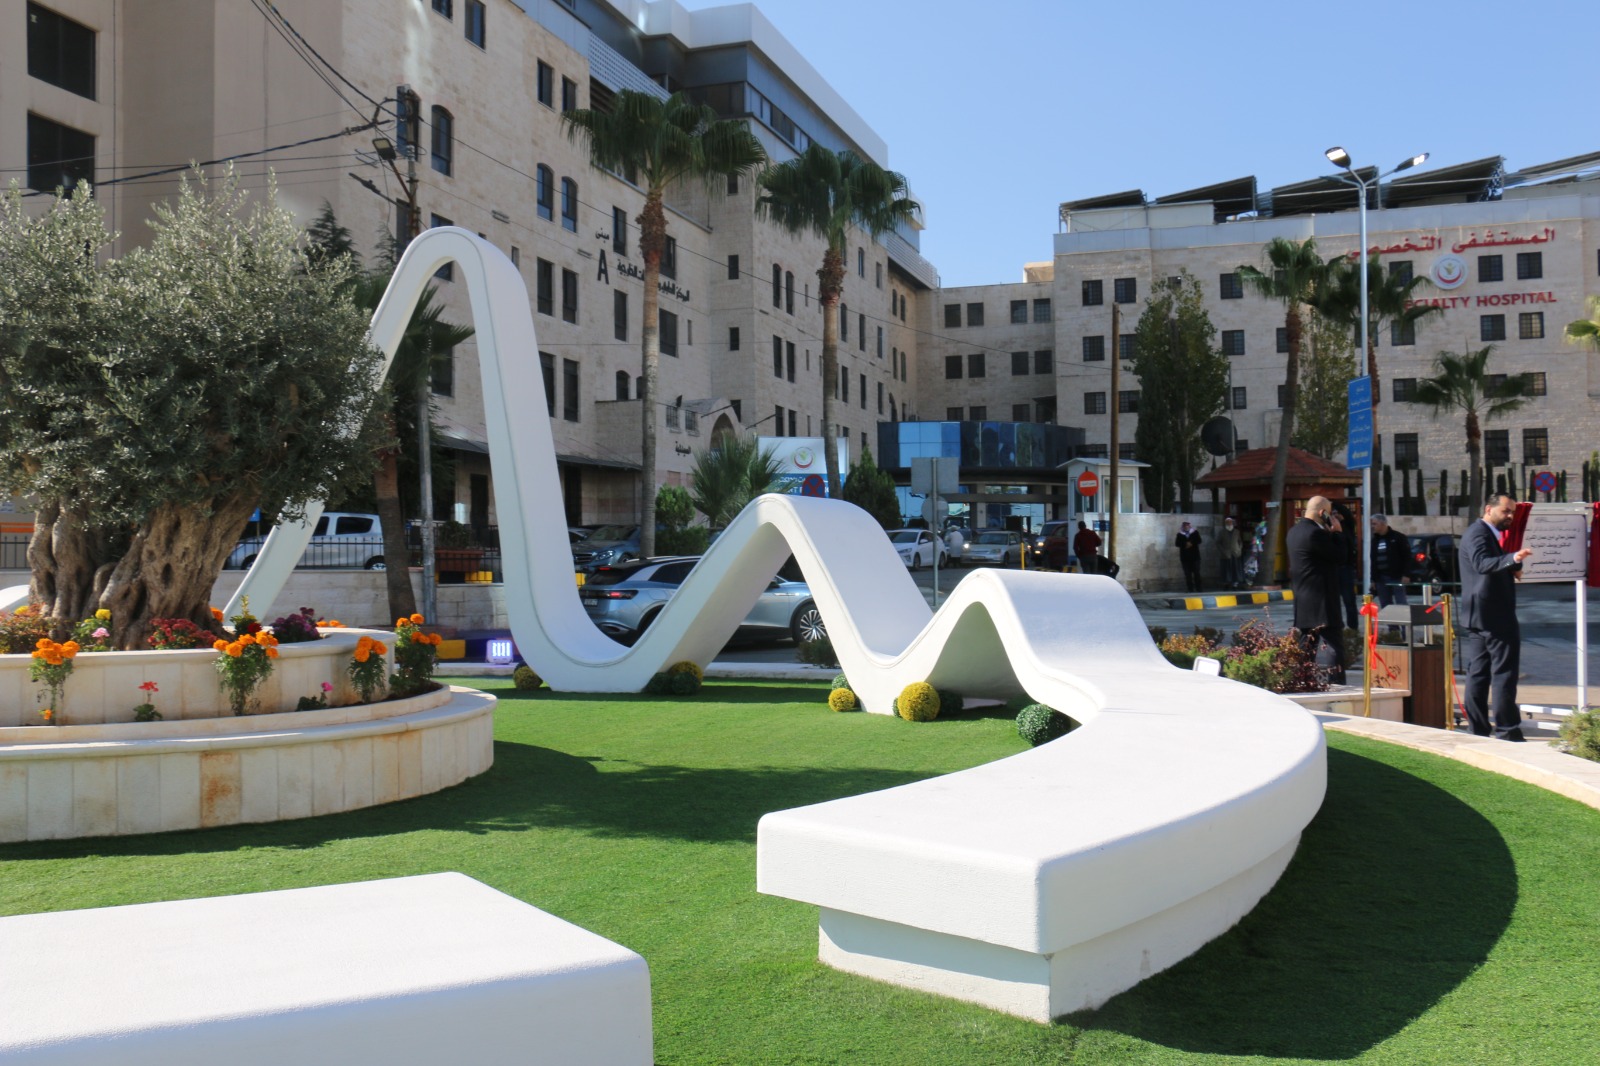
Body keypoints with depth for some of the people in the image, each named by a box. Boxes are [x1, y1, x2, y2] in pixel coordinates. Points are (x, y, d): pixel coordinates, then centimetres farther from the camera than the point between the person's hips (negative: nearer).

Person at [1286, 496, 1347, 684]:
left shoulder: (1295, 532, 13)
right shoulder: (1315, 533, -18)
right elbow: (1340, 557, -13)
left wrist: (1330, 533, 11)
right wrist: (1337, 532, -4)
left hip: (1303, 605, 10)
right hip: (1322, 603, -10)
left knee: (1308, 647, 15)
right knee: (1331, 646, -9)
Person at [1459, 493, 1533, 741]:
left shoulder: (1488, 534, 22)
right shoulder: (1478, 533, -11)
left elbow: (1497, 567, 26)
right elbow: (1482, 563, -30)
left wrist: (1514, 566, 5)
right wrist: (1512, 559, -46)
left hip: (1476, 616, 10)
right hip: (1493, 616, -10)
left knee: (1478, 674, 9)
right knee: (1504, 672, -7)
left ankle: (1479, 730, 12)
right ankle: (1507, 730, -6)